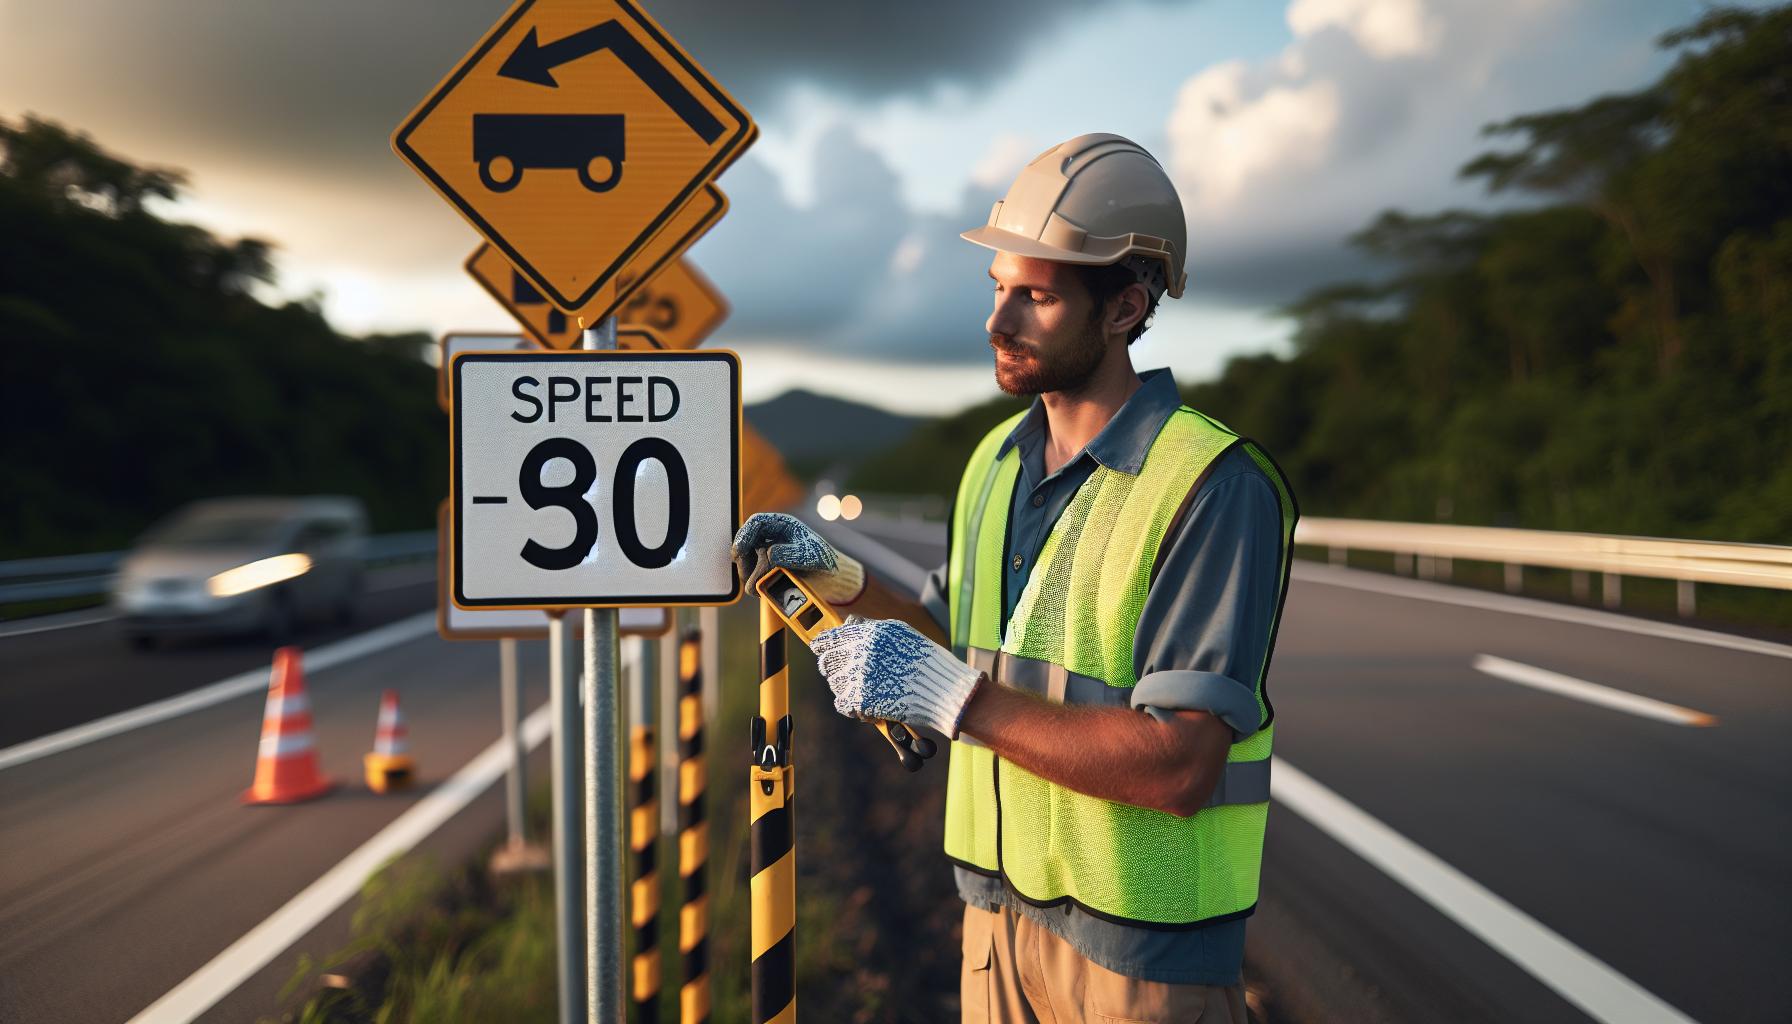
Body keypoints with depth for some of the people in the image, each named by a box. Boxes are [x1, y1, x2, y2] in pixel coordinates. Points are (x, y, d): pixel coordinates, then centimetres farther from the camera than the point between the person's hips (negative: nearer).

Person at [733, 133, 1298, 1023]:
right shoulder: (996, 460, 5)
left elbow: (1179, 766, -26)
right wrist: (838, 579, 0)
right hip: (999, 912, 7)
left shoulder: (1217, 489, -20)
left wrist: (943, 693, -27)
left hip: (1141, 949, -6)